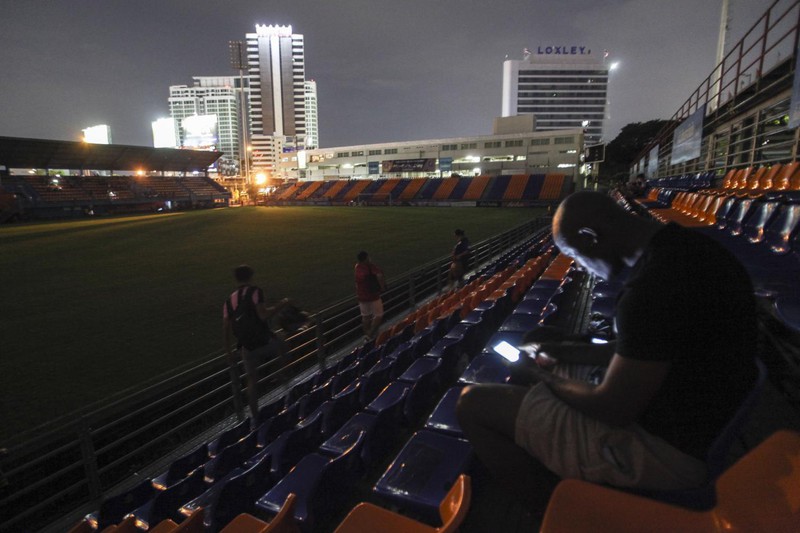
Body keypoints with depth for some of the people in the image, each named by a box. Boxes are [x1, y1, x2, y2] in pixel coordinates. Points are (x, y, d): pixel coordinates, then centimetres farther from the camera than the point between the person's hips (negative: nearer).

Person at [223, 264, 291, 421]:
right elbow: (263, 315, -19)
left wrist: (228, 352, 17)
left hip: (247, 347, 5)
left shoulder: (229, 301, 12)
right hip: (264, 340, -5)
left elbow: (226, 329, 10)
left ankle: (254, 414, 24)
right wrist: (281, 304, -6)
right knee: (282, 346, 28)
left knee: (252, 379, 17)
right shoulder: (254, 291, -7)